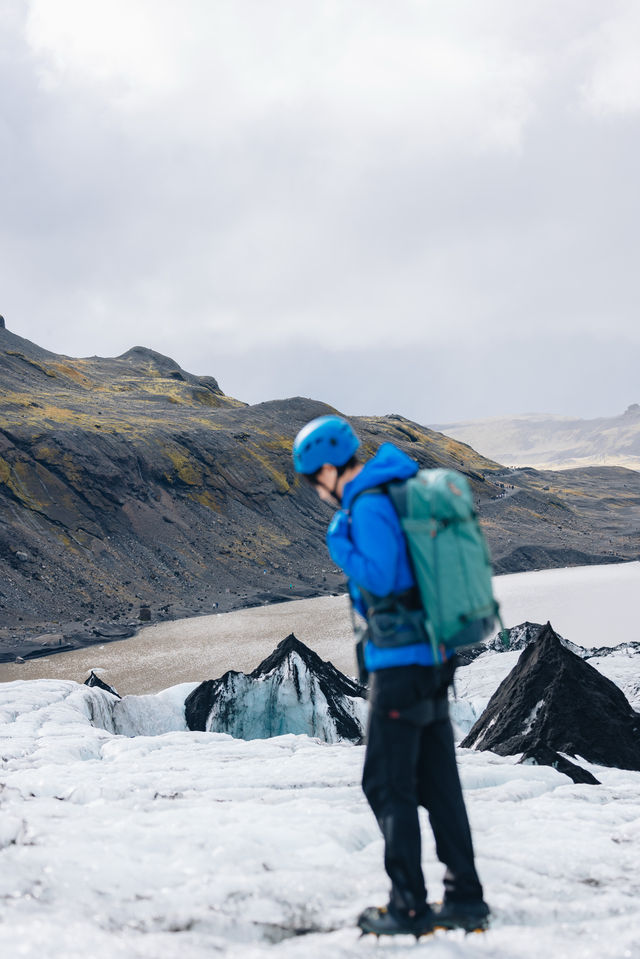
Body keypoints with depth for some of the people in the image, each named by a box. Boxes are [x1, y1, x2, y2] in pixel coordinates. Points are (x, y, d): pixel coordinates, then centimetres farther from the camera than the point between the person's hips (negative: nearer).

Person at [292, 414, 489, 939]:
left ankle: (409, 906, 3)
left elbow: (378, 579, -22)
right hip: (433, 659, 9)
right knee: (438, 782, 12)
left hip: (399, 661, -9)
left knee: (389, 785, -1)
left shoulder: (369, 506, -15)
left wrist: (338, 539, -12)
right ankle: (465, 899, 17)